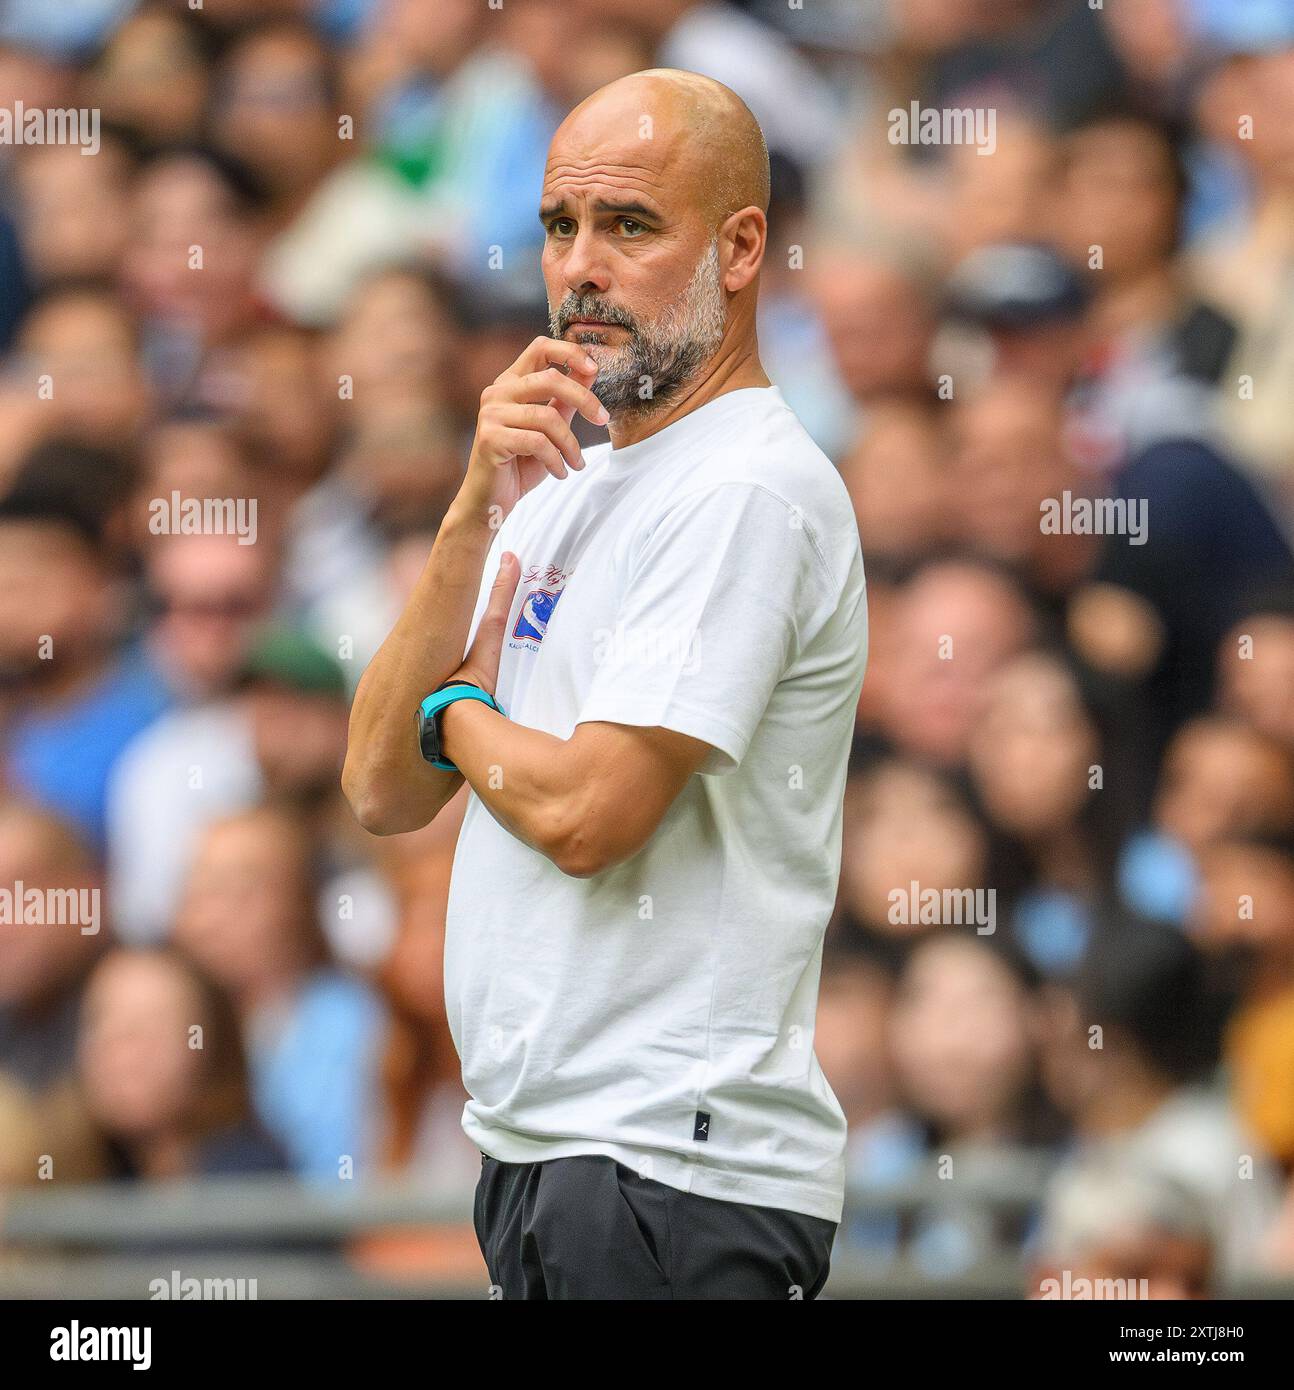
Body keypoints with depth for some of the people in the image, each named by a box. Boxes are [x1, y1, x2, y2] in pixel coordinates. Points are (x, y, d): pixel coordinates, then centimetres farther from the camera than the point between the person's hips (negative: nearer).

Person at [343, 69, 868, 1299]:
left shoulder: (750, 490, -12)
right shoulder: (564, 494, 16)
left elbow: (586, 813, -21)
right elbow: (383, 793, 7)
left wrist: (461, 712, 1)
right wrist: (474, 517, -4)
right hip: (533, 1151, 9)